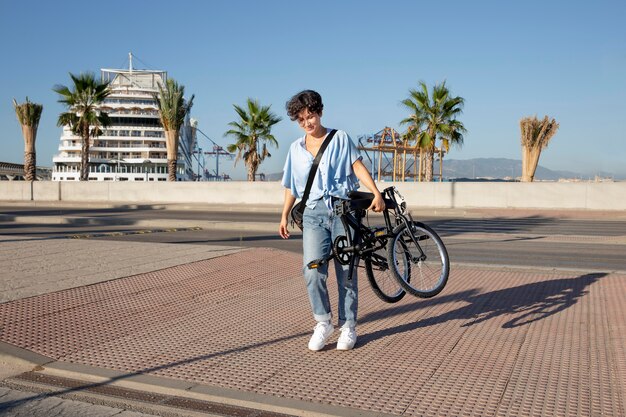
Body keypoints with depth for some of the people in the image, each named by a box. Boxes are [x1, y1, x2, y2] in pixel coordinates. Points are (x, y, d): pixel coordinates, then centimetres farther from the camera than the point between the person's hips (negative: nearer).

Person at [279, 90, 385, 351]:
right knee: (313, 271, -14)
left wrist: (376, 193, -16)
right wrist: (284, 216, 18)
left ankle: (348, 327, 12)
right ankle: (323, 323, 3)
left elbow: (357, 166, -3)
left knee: (346, 272, 0)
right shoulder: (296, 148, 17)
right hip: (313, 213, 2)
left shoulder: (340, 139, 8)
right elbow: (291, 187, 22)